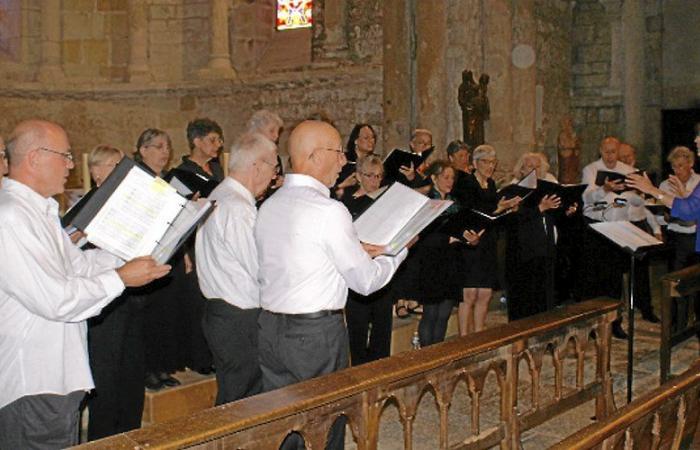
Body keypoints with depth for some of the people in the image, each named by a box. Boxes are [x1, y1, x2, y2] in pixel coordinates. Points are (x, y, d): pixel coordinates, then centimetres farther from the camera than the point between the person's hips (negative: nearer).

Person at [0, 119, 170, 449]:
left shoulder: (39, 209, 12)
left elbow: (76, 263, 14)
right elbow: (55, 300, -25)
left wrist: (134, 256, 5)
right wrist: (122, 278, -16)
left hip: (55, 373, 10)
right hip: (33, 385, -10)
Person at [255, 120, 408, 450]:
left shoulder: (269, 206, 7)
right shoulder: (330, 211, -16)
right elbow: (365, 281, -10)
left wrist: (356, 251, 17)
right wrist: (399, 249, 6)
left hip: (270, 330, 7)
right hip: (317, 335, -7)